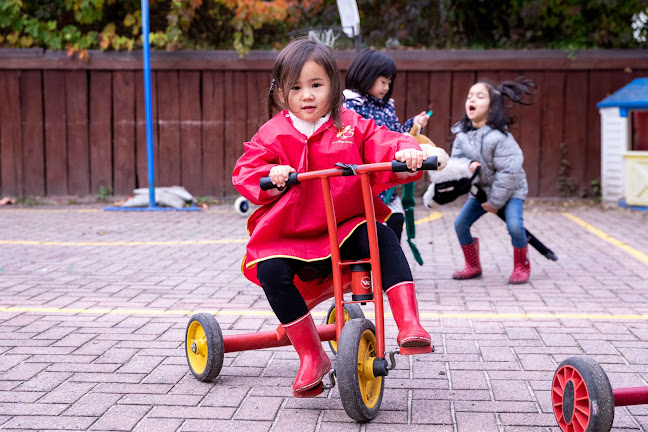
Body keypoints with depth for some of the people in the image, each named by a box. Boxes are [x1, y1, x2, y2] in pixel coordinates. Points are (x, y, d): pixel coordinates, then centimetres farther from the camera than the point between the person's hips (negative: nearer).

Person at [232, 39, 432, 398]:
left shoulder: (351, 126, 3)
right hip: (289, 234, 0)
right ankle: (311, 356, -13)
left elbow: (383, 145, -6)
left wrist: (407, 153, -30)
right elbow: (245, 172, -4)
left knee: (384, 238, -26)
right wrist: (270, 177, -27)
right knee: (271, 271, -27)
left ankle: (409, 324, -24)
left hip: (346, 227, 1)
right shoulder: (273, 135, 1)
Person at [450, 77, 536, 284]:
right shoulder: (462, 133, -8)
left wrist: (495, 201, -20)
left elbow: (509, 171, -25)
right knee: (460, 223, -1)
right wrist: (468, 164, -24)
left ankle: (522, 266, 1)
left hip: (510, 189, -6)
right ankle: (473, 266, 18)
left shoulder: (499, 137, -27)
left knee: (514, 225, -24)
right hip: (481, 189, 6)